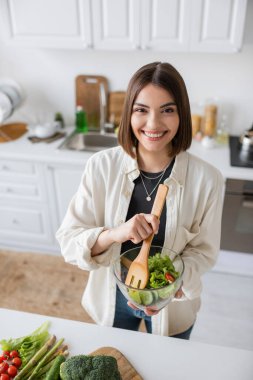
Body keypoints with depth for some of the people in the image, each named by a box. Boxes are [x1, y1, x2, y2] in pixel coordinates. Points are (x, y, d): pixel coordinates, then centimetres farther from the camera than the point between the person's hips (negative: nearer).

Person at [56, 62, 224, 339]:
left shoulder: (207, 179, -22)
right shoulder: (101, 166, -21)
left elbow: (204, 251, -10)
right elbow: (68, 240, -18)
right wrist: (114, 234, -37)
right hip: (111, 298, 1)